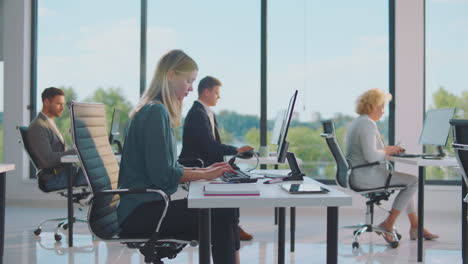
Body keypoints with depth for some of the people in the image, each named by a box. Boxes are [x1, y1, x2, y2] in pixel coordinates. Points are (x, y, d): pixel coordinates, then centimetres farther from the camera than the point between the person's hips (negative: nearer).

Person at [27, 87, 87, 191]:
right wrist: (75, 151, -20)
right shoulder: (37, 127, -11)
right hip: (54, 178, -9)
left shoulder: (50, 123, 20)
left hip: (65, 171, 9)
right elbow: (47, 160, -21)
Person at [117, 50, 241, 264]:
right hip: (140, 212, -9)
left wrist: (203, 170, 7)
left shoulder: (157, 110, 17)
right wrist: (203, 175, -7)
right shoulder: (155, 112, -14)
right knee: (221, 217, -17)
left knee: (226, 212, -4)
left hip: (146, 206, 9)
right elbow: (163, 175, -18)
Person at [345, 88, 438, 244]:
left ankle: (415, 226, 22)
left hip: (356, 174, 11)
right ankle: (388, 225, -1)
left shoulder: (357, 122, 16)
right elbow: (371, 156, -25)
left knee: (407, 181, 20)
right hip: (364, 176, -11)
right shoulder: (368, 124, -17)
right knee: (413, 181, -8)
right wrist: (387, 151, -7)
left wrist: (388, 149, 11)